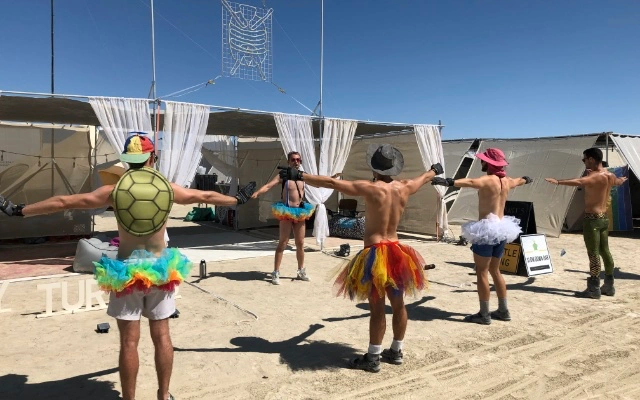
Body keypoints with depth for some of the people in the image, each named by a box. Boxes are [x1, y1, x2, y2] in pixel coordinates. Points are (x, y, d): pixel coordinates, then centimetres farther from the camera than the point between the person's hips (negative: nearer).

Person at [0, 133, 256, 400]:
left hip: (126, 269, -1)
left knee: (129, 341, 6)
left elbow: (63, 202, 2)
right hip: (159, 268, 1)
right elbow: (207, 196, 11)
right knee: (162, 336, 12)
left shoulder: (113, 190, -5)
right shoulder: (169, 189, -2)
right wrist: (238, 199, 26)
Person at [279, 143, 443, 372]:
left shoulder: (371, 188, -15)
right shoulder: (404, 188, 3)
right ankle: (396, 352, 31)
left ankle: (372, 359, 12)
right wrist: (435, 170, 48)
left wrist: (299, 176, -20)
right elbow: (424, 178, 26)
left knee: (377, 307, 0)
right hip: (396, 252, 7)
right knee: (398, 304, 16)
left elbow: (331, 183, -21)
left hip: (375, 254, -7)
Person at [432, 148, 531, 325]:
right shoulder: (506, 181, 12)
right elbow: (518, 181, 36)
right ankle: (503, 310, 27)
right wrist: (526, 179, 60)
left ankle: (484, 314, 3)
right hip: (501, 228, 9)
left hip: (487, 229, -9)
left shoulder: (488, 180, -13)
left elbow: (470, 182, -36)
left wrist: (449, 182, -51)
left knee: (481, 272, -2)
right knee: (495, 270, 19)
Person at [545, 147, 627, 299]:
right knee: (604, 251, 16)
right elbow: (617, 181, 36)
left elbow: (579, 182, -40)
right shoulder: (610, 176, 11)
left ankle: (594, 289, -2)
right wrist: (622, 179, 60)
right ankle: (609, 286, 26)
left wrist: (558, 181, -50)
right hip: (604, 218, 9)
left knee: (593, 254, -6)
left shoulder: (595, 176, -17)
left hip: (592, 219, -9)